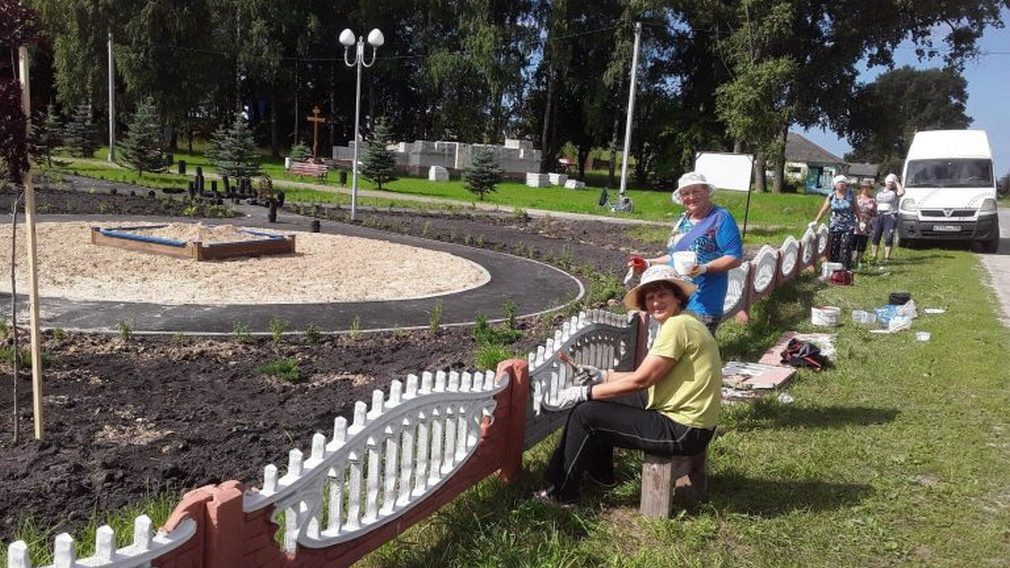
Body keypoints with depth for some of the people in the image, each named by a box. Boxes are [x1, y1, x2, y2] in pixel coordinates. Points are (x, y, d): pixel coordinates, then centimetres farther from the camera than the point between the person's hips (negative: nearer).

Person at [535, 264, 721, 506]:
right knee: (598, 407, 18)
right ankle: (601, 473, 32)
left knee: (585, 414, -9)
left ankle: (561, 493, 4)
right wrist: (605, 376, 10)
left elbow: (640, 381, -20)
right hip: (685, 424, 10)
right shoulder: (681, 323, 13)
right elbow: (650, 377, 15)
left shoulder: (677, 325, -19)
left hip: (683, 431, -10)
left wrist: (585, 393, -13)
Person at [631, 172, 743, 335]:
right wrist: (649, 263, 17)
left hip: (703, 302, -8)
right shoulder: (683, 220, 17)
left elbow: (735, 258, -15)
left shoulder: (721, 218, -8)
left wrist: (704, 268, -27)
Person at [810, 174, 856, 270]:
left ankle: (846, 269, -2)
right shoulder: (831, 196, 1)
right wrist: (816, 221, 1)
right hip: (834, 226, 1)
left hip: (848, 227, -1)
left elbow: (856, 209, 5)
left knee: (845, 249, -7)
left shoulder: (850, 194, 0)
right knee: (833, 249, 4)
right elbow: (824, 209, 4)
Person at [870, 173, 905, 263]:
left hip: (890, 216, -5)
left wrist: (897, 183, -8)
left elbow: (902, 192, -21)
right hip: (878, 215, 5)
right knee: (875, 237, 3)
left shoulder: (895, 192, 2)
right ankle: (873, 256, 10)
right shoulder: (880, 192, 19)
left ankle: (886, 257, -1)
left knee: (888, 238, -6)